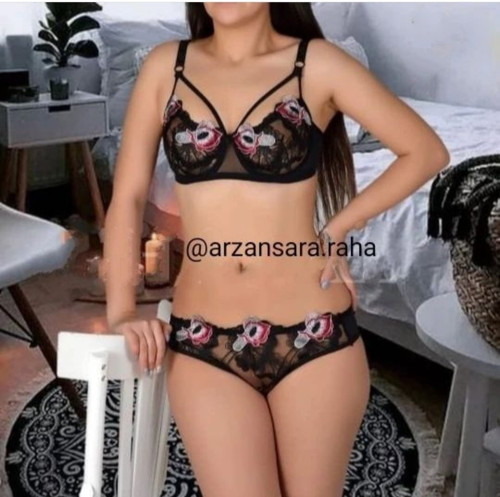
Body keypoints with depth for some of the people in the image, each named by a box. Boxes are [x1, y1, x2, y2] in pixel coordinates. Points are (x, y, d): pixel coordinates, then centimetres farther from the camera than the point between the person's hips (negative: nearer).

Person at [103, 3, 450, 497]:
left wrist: (335, 230, 1)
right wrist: (122, 310, -7)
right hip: (202, 344, 1)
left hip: (314, 336, -1)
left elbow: (426, 151, 5)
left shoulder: (317, 63, -2)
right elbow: (127, 197, 4)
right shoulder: (165, 65, 5)